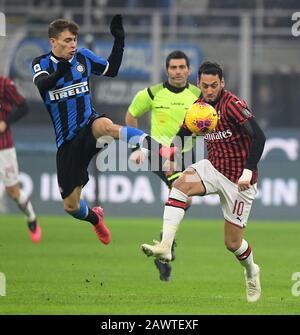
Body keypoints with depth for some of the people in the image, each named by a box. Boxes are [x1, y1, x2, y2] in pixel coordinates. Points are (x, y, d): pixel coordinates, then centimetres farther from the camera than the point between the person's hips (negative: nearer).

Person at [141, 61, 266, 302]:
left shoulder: (232, 105, -20)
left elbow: (258, 137, -25)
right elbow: (181, 135, 11)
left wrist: (248, 171, -33)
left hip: (238, 178, -5)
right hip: (214, 167, 5)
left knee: (232, 242, 1)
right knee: (181, 184, -26)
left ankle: (251, 271, 35)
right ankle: (165, 246, -33)